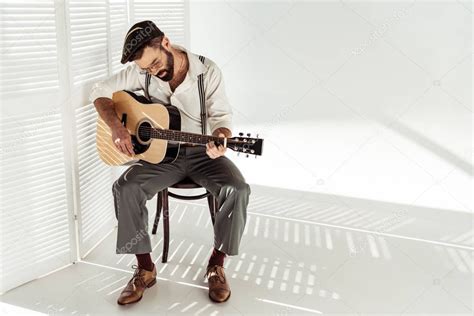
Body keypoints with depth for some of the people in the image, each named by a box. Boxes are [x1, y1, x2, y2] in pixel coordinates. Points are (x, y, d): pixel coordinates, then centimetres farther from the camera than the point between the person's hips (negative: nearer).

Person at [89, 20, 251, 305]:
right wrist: (117, 127, -16)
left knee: (238, 189, -28)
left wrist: (220, 139, -33)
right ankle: (145, 268, -8)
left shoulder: (208, 71, -10)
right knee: (125, 188, -25)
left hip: (201, 152, -1)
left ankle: (217, 264, -6)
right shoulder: (140, 71, -5)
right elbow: (100, 92, 1)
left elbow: (222, 115, -9)